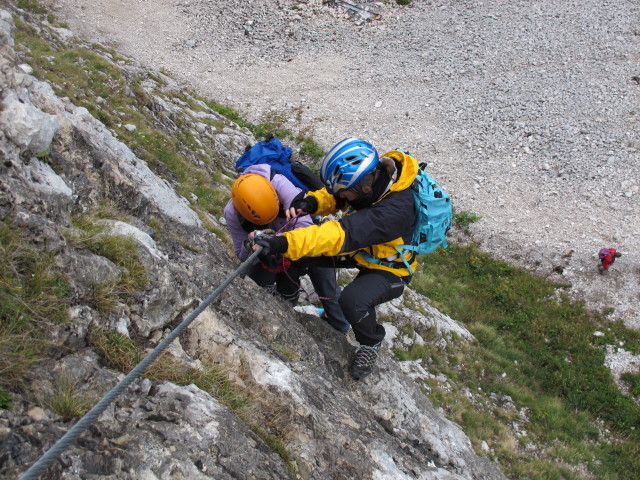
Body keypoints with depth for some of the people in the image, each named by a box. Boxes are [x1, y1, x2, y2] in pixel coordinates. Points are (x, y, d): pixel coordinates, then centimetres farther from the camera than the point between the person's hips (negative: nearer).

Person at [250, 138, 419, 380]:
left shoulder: (394, 210, -42)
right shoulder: (376, 172, -21)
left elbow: (343, 235, -50)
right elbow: (332, 196, -7)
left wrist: (284, 243, -57)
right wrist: (312, 201, -31)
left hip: (388, 269, -7)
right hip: (363, 250, 8)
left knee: (352, 300, -32)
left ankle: (371, 342, 1)